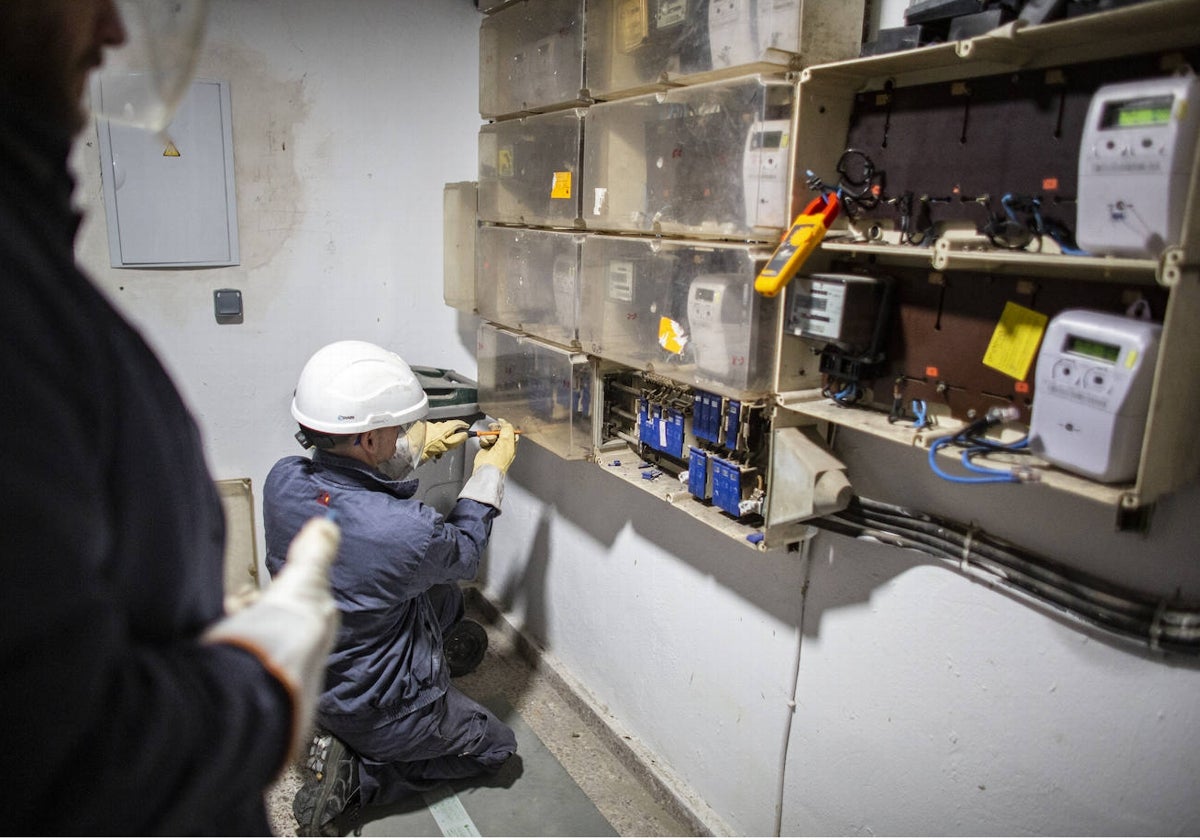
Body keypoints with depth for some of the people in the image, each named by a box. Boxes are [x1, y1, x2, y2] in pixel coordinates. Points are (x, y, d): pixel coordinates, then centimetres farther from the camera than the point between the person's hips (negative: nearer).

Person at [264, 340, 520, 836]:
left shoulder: (282, 480, -19)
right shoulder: (407, 533, -38)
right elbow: (463, 554, -13)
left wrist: (418, 450, 9)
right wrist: (490, 473, -1)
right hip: (378, 713, -7)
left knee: (444, 597, 19)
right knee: (496, 745, 18)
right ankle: (356, 774, 6)